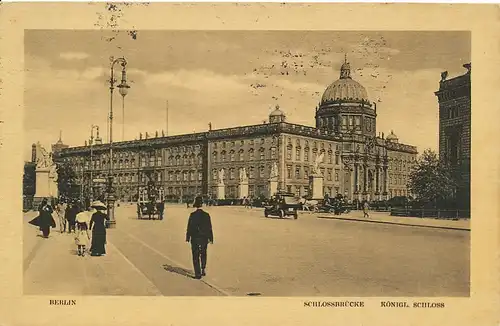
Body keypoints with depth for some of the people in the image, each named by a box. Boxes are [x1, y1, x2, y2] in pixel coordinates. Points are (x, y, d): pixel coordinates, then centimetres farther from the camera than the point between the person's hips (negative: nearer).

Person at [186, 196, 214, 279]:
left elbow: (189, 227, -8)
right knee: (203, 254, 22)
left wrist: (188, 238, -1)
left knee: (196, 256, 5)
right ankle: (203, 270, 19)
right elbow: (209, 228, -2)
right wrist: (210, 238, 4)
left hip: (195, 238, -2)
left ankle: (198, 273, 3)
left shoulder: (192, 215, -10)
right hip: (204, 238, 2)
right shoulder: (206, 215, -5)